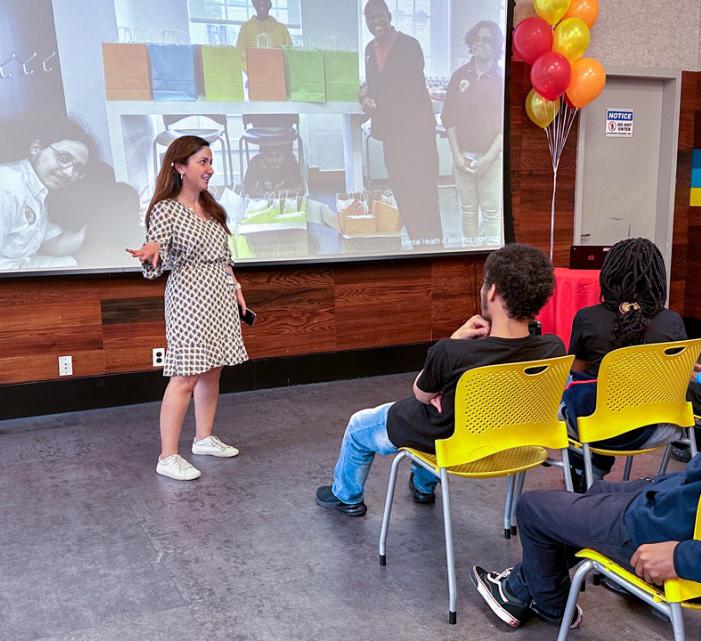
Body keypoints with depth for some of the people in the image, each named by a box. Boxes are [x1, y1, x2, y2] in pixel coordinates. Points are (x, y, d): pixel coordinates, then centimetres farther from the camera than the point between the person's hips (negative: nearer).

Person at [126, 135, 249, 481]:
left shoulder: (211, 207, 11)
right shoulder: (165, 210, -12)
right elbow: (154, 269, -17)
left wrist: (235, 287, 17)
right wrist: (151, 252, -38)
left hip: (220, 298, 8)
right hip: (189, 299, -7)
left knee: (212, 370, 13)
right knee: (186, 376, -8)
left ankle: (204, 438, 28)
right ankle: (168, 457, 1)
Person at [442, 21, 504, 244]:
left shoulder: (501, 78, -2)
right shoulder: (460, 75, 5)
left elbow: (506, 124, -5)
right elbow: (449, 117, 5)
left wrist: (488, 158, -12)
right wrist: (456, 155, -3)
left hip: (492, 157, -2)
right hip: (463, 156, 3)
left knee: (491, 212, 1)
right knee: (467, 208, 9)